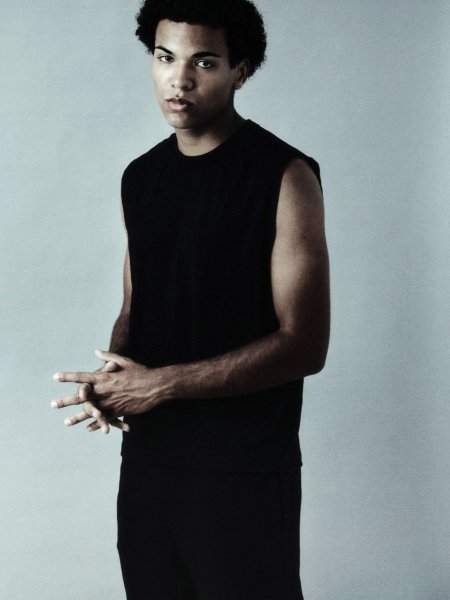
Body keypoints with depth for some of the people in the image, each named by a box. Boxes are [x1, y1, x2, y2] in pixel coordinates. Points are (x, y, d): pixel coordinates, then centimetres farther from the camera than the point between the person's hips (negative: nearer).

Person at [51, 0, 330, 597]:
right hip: (146, 460, 6)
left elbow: (304, 345, -15)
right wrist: (112, 380, -5)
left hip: (244, 474, -5)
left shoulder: (284, 177, -10)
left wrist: (162, 384, -18)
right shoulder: (141, 178, 10)